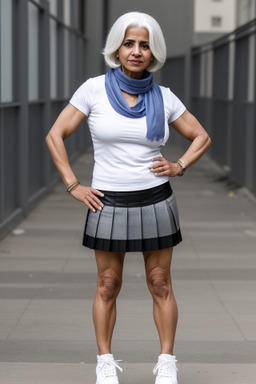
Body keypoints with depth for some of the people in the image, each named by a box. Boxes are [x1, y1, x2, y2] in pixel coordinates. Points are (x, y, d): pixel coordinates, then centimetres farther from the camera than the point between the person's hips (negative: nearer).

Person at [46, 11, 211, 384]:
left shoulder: (163, 97, -1)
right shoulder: (94, 89, -6)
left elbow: (201, 137, 11)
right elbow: (55, 136, -3)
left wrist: (179, 167, -4)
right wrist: (74, 187, -7)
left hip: (156, 201, 1)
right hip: (109, 204, -1)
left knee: (161, 286, 7)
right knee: (108, 287, 8)